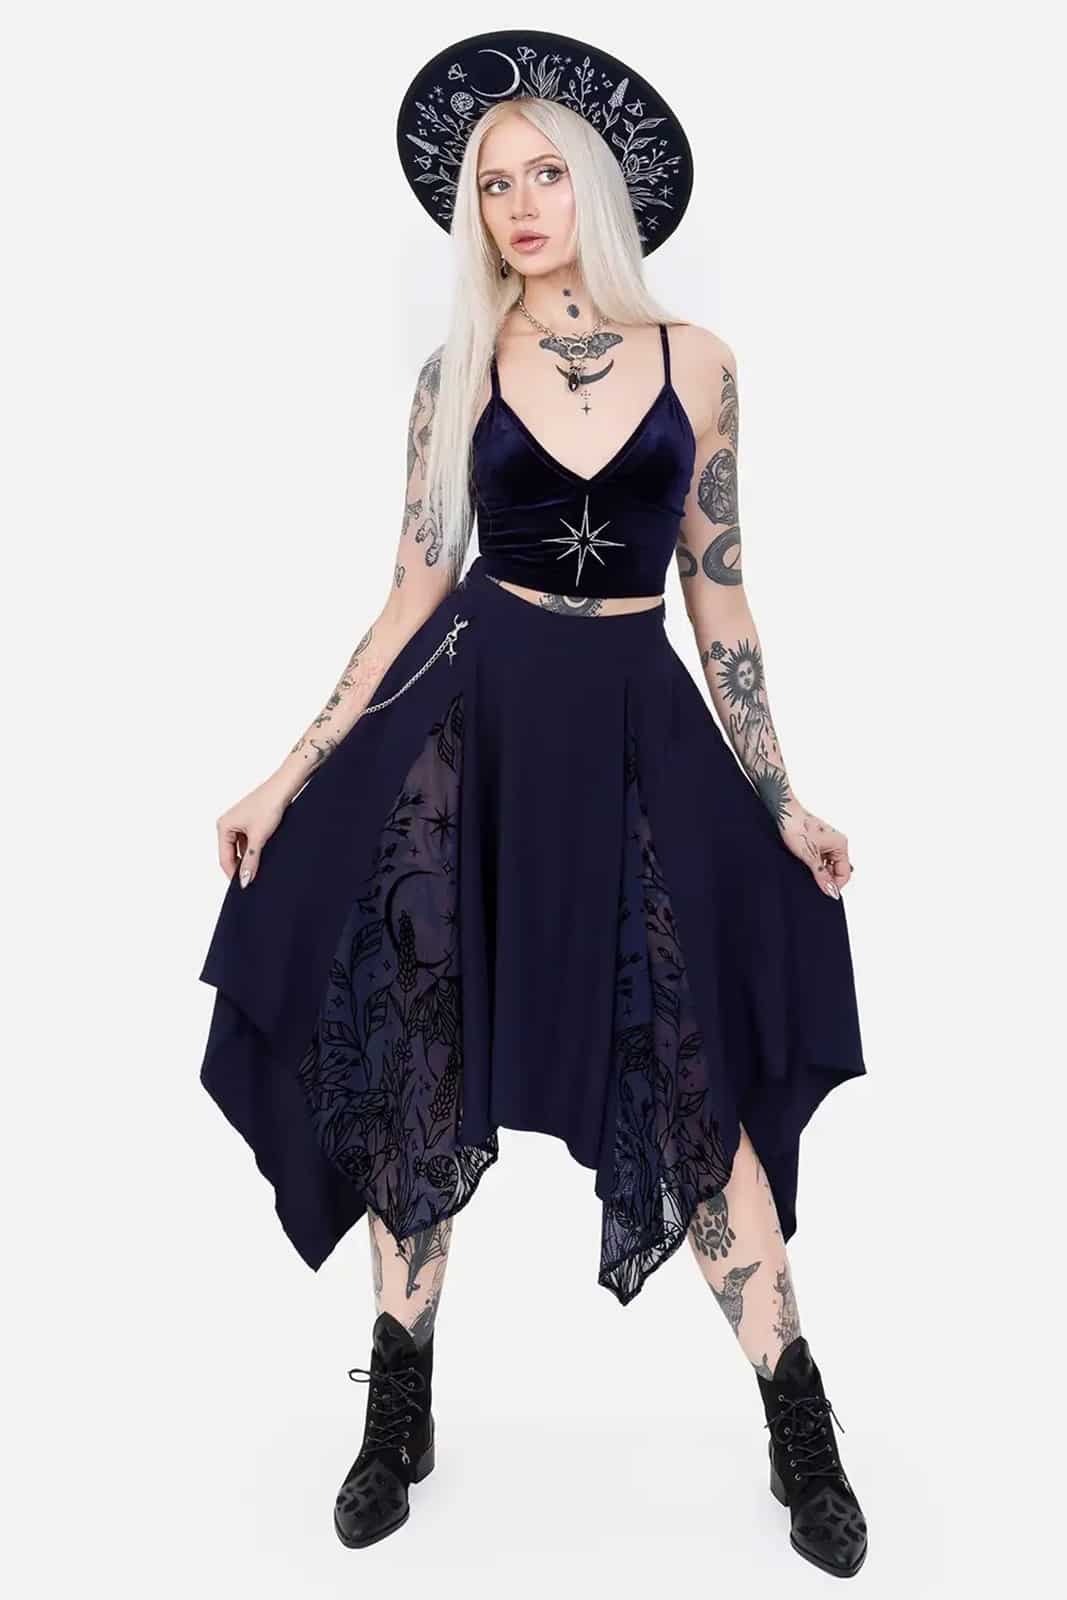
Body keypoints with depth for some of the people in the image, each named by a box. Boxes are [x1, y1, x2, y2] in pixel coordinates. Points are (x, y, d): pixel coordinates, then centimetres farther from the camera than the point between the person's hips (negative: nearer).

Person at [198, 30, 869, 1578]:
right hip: (472, 713, 1)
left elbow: (718, 593, 8)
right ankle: (400, 1417, 22)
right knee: (418, 1057, 3)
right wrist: (293, 774, -1)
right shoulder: (458, 371, 5)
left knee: (688, 1070, 0)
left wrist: (778, 800, 7)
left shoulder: (693, 358, 6)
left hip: (638, 727, 0)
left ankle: (803, 1433, 16)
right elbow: (414, 592, 4)